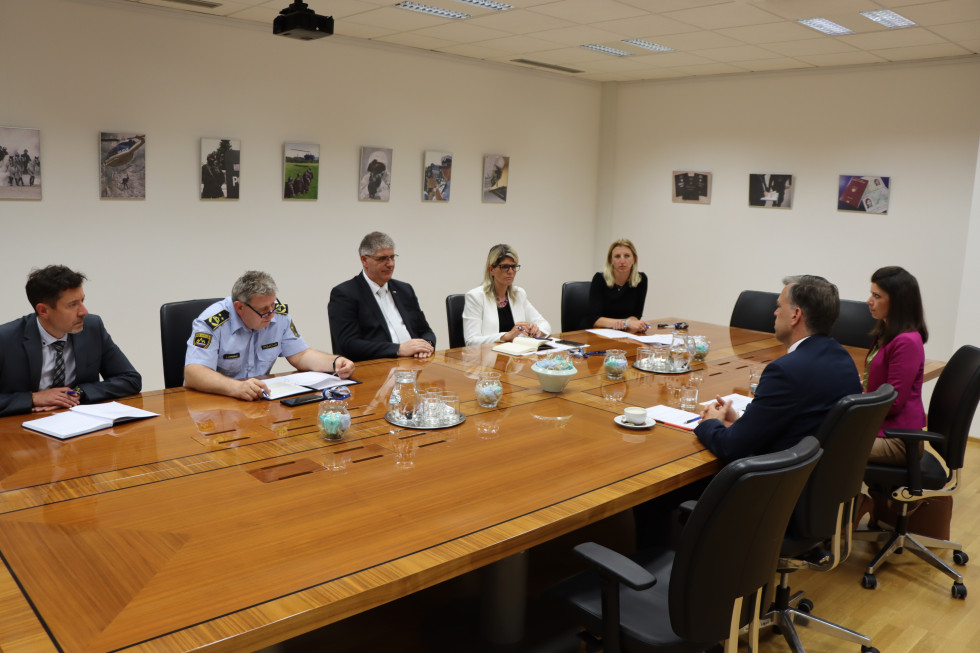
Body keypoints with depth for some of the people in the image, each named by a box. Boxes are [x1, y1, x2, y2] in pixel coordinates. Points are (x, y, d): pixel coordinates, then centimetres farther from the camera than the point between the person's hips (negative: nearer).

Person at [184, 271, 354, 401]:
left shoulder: (279, 314, -1)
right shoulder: (211, 322, -17)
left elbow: (300, 355, 7)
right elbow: (192, 374, -26)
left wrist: (335, 362, -11)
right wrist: (235, 387, -43)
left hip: (261, 399, 2)